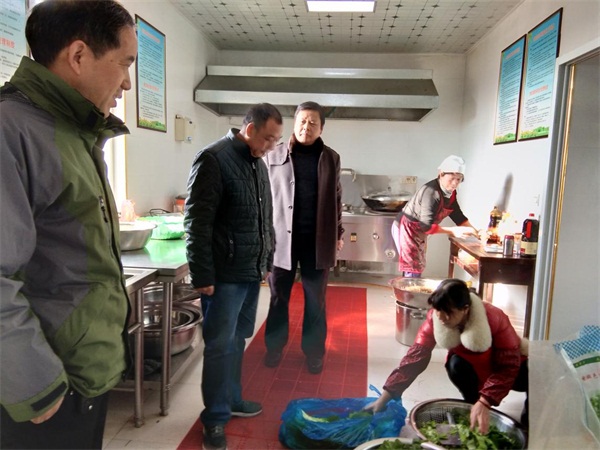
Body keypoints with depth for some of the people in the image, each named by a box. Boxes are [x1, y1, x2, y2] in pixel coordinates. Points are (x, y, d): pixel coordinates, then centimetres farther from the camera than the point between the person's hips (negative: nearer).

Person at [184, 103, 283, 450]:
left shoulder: (259, 163, 13)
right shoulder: (214, 159, -12)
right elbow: (197, 222, -16)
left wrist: (267, 261, 19)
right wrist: (202, 275, -17)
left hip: (251, 272, 8)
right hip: (224, 275, -7)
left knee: (238, 341, 18)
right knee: (220, 346, 3)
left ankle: (232, 400, 34)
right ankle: (216, 418, 18)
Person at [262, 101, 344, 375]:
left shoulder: (331, 158, 6)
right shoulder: (274, 156, 1)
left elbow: (336, 199, 11)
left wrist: (338, 233, 11)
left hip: (318, 240, 1)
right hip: (281, 238, 0)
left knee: (315, 300, 10)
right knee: (278, 297, 11)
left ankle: (314, 351, 27)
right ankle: (274, 347, 30)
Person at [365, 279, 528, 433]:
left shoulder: (494, 318, -35)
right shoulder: (435, 319, -27)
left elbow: (508, 365, -33)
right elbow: (415, 357, -28)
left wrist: (484, 402, -44)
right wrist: (384, 398, -32)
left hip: (507, 366, -1)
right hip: (475, 370, 1)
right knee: (456, 364, -31)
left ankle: (528, 418, 3)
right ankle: (475, 411, -3)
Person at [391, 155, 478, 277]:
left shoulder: (450, 193, -1)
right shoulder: (431, 192, -29)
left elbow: (458, 216, 3)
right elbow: (427, 226, -31)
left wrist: (476, 233, -9)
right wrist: (453, 231, -28)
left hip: (419, 232, 10)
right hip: (406, 229, -10)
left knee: (418, 268, 15)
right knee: (413, 270, -10)